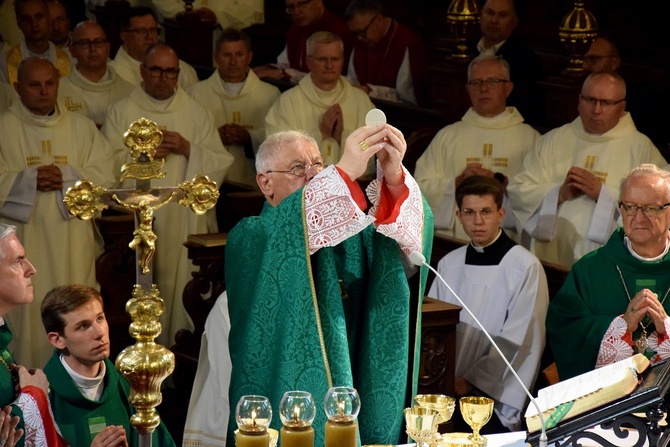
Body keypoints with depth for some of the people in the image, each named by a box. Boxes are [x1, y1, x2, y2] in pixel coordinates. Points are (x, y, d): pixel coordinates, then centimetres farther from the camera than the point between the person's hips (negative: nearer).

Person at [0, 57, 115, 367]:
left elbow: (104, 176, 2)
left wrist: (65, 177, -13)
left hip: (73, 246, 2)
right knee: (27, 315, -4)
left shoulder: (81, 127, 11)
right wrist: (29, 179, -16)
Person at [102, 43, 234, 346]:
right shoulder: (121, 113, 7)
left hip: (186, 222, 1)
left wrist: (187, 148, -11)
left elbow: (221, 164, 3)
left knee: (183, 285, -3)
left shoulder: (196, 113, 10)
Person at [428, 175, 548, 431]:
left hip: (493, 394, -4)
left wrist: (469, 382, -12)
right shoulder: (449, 264, 15)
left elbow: (516, 342, -7)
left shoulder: (525, 267, -3)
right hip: (445, 389, 4)